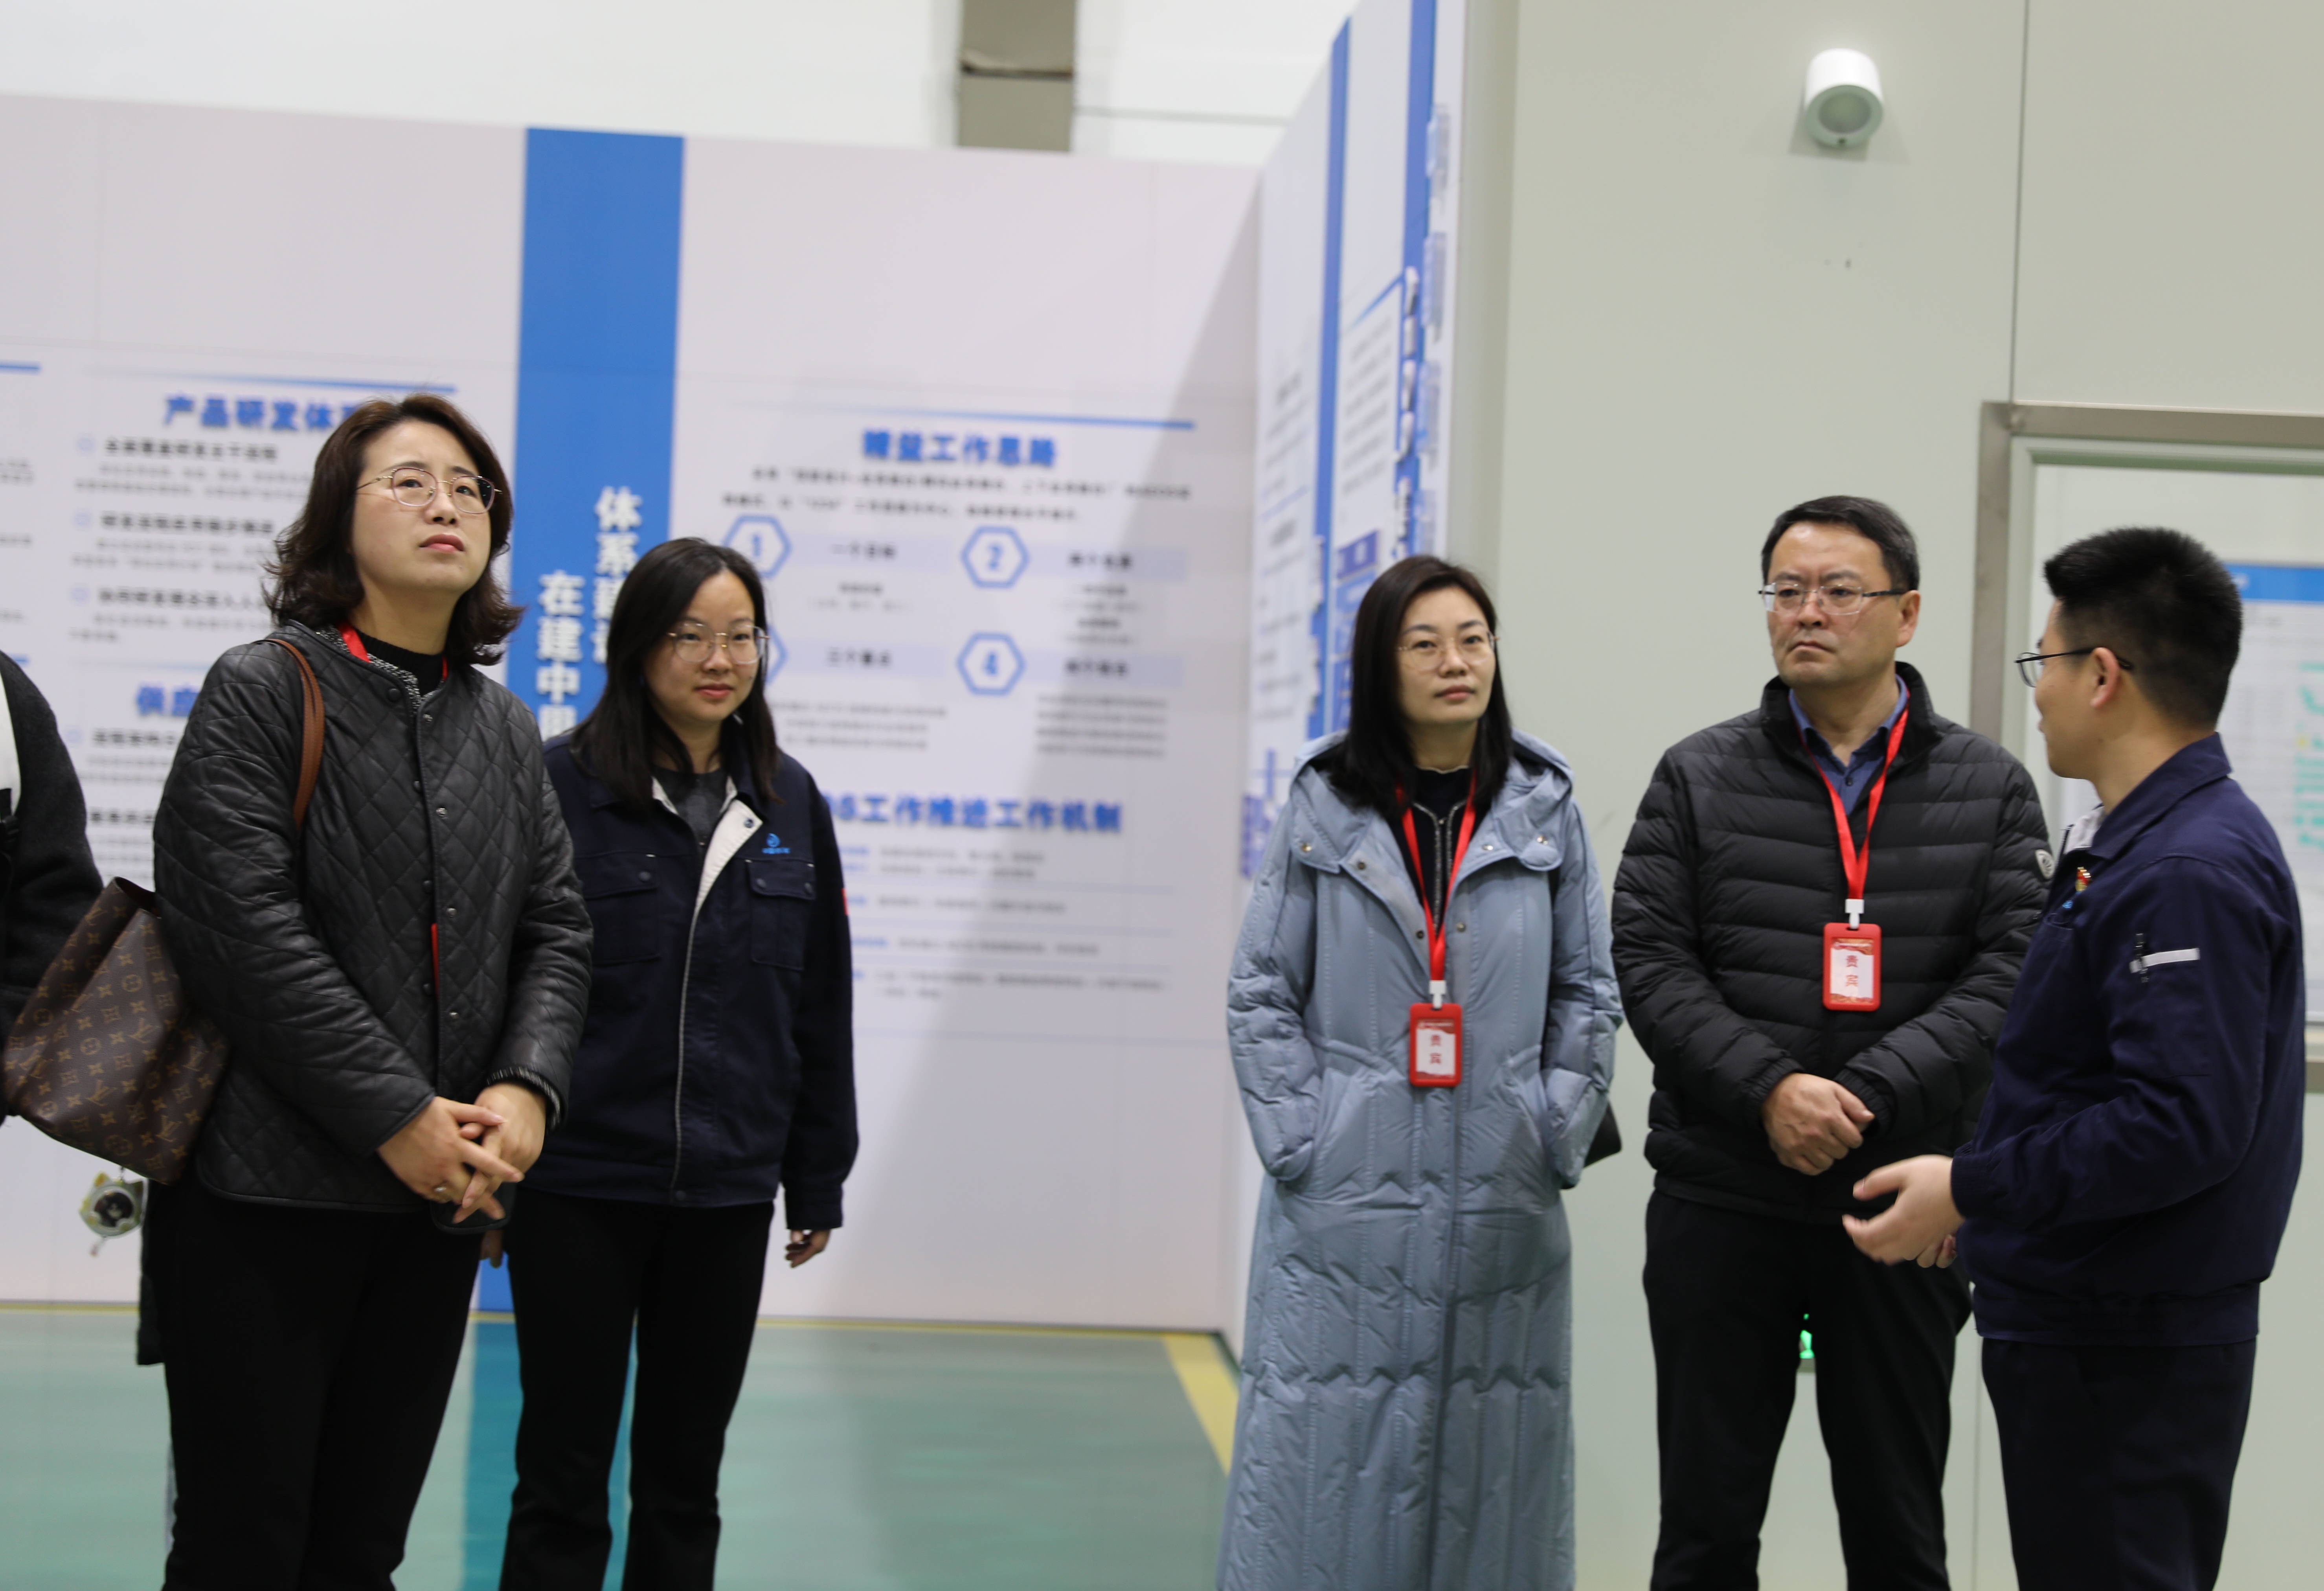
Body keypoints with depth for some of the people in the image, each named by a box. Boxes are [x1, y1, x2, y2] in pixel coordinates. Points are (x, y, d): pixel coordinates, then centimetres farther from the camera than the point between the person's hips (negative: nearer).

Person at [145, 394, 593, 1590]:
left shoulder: (508, 731, 15)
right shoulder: (263, 690, -4)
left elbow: (555, 929, 11)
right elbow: (243, 927, -14)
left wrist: (526, 1087, -9)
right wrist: (397, 1115, -18)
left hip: (442, 1200, 6)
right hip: (267, 1191, -5)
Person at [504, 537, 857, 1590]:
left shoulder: (789, 802, 6)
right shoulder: (560, 785, -7)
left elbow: (820, 1005, 10)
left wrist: (819, 1184, 11)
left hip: (727, 1194, 4)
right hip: (578, 1187, -4)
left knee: (685, 1479, 13)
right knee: (564, 1476, 4)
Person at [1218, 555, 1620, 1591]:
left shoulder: (1544, 808, 7)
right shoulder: (1325, 806, 2)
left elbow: (1587, 993, 10)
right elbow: (1261, 994, 3)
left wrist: (1557, 1138, 1)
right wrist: (1298, 1142, -5)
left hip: (1499, 1199, 2)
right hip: (1346, 1203, -1)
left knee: (1486, 1456, 6)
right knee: (1327, 1445, 1)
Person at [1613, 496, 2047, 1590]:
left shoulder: (1990, 789, 4)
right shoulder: (1700, 778, 5)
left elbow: (2010, 975, -5)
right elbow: (1649, 960, -3)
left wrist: (1868, 1099, -17)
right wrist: (1768, 1089, -17)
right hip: (1721, 1202, 0)